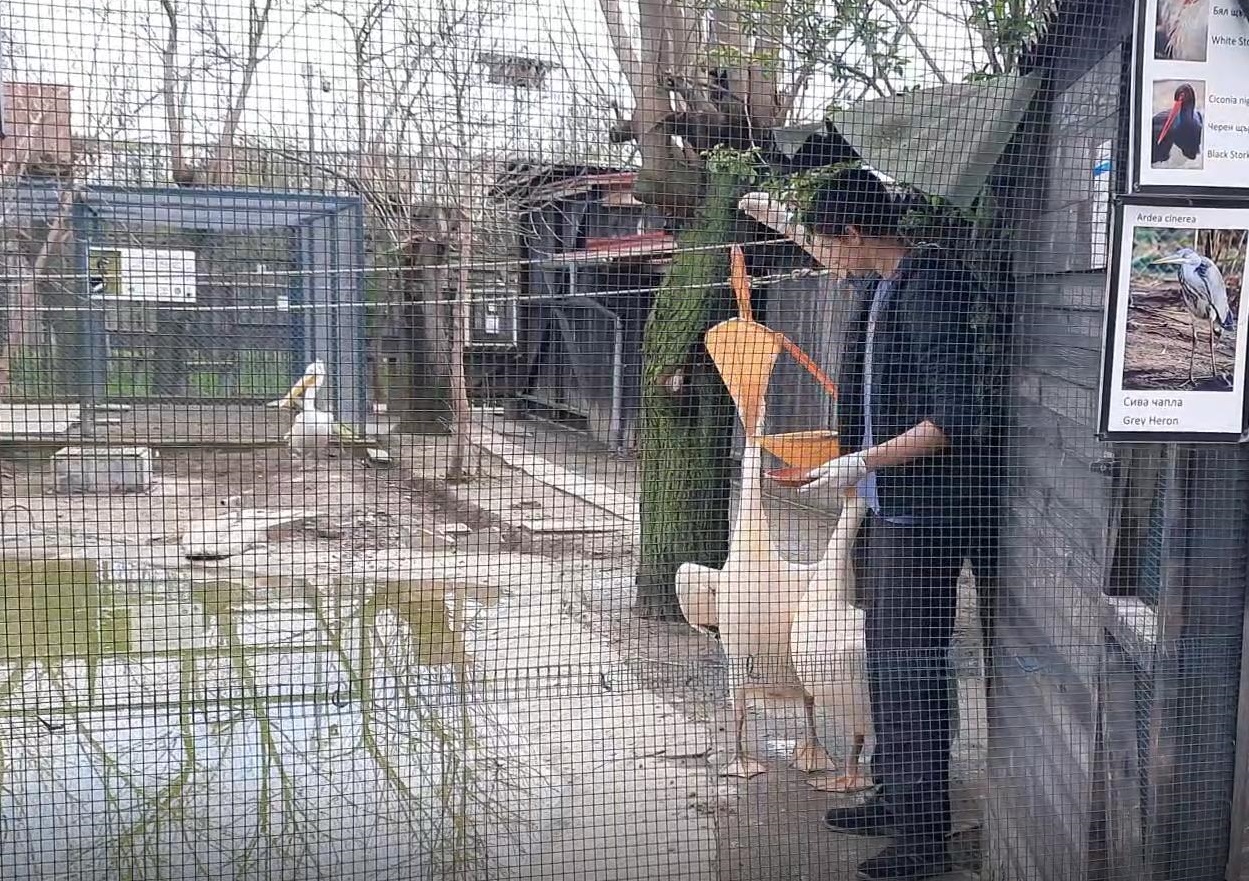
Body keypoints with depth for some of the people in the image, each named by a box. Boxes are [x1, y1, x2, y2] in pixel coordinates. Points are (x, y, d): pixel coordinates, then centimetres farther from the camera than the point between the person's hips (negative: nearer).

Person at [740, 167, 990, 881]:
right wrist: (788, 224, 39)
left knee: (914, 668, -4)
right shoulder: (884, 282, 9)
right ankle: (894, 800, 30)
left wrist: (862, 462, -22)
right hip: (889, 508, 10)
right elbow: (850, 266, 37)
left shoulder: (929, 291, -19)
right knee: (887, 659, 17)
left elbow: (957, 418, -25)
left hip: (924, 513, -10)